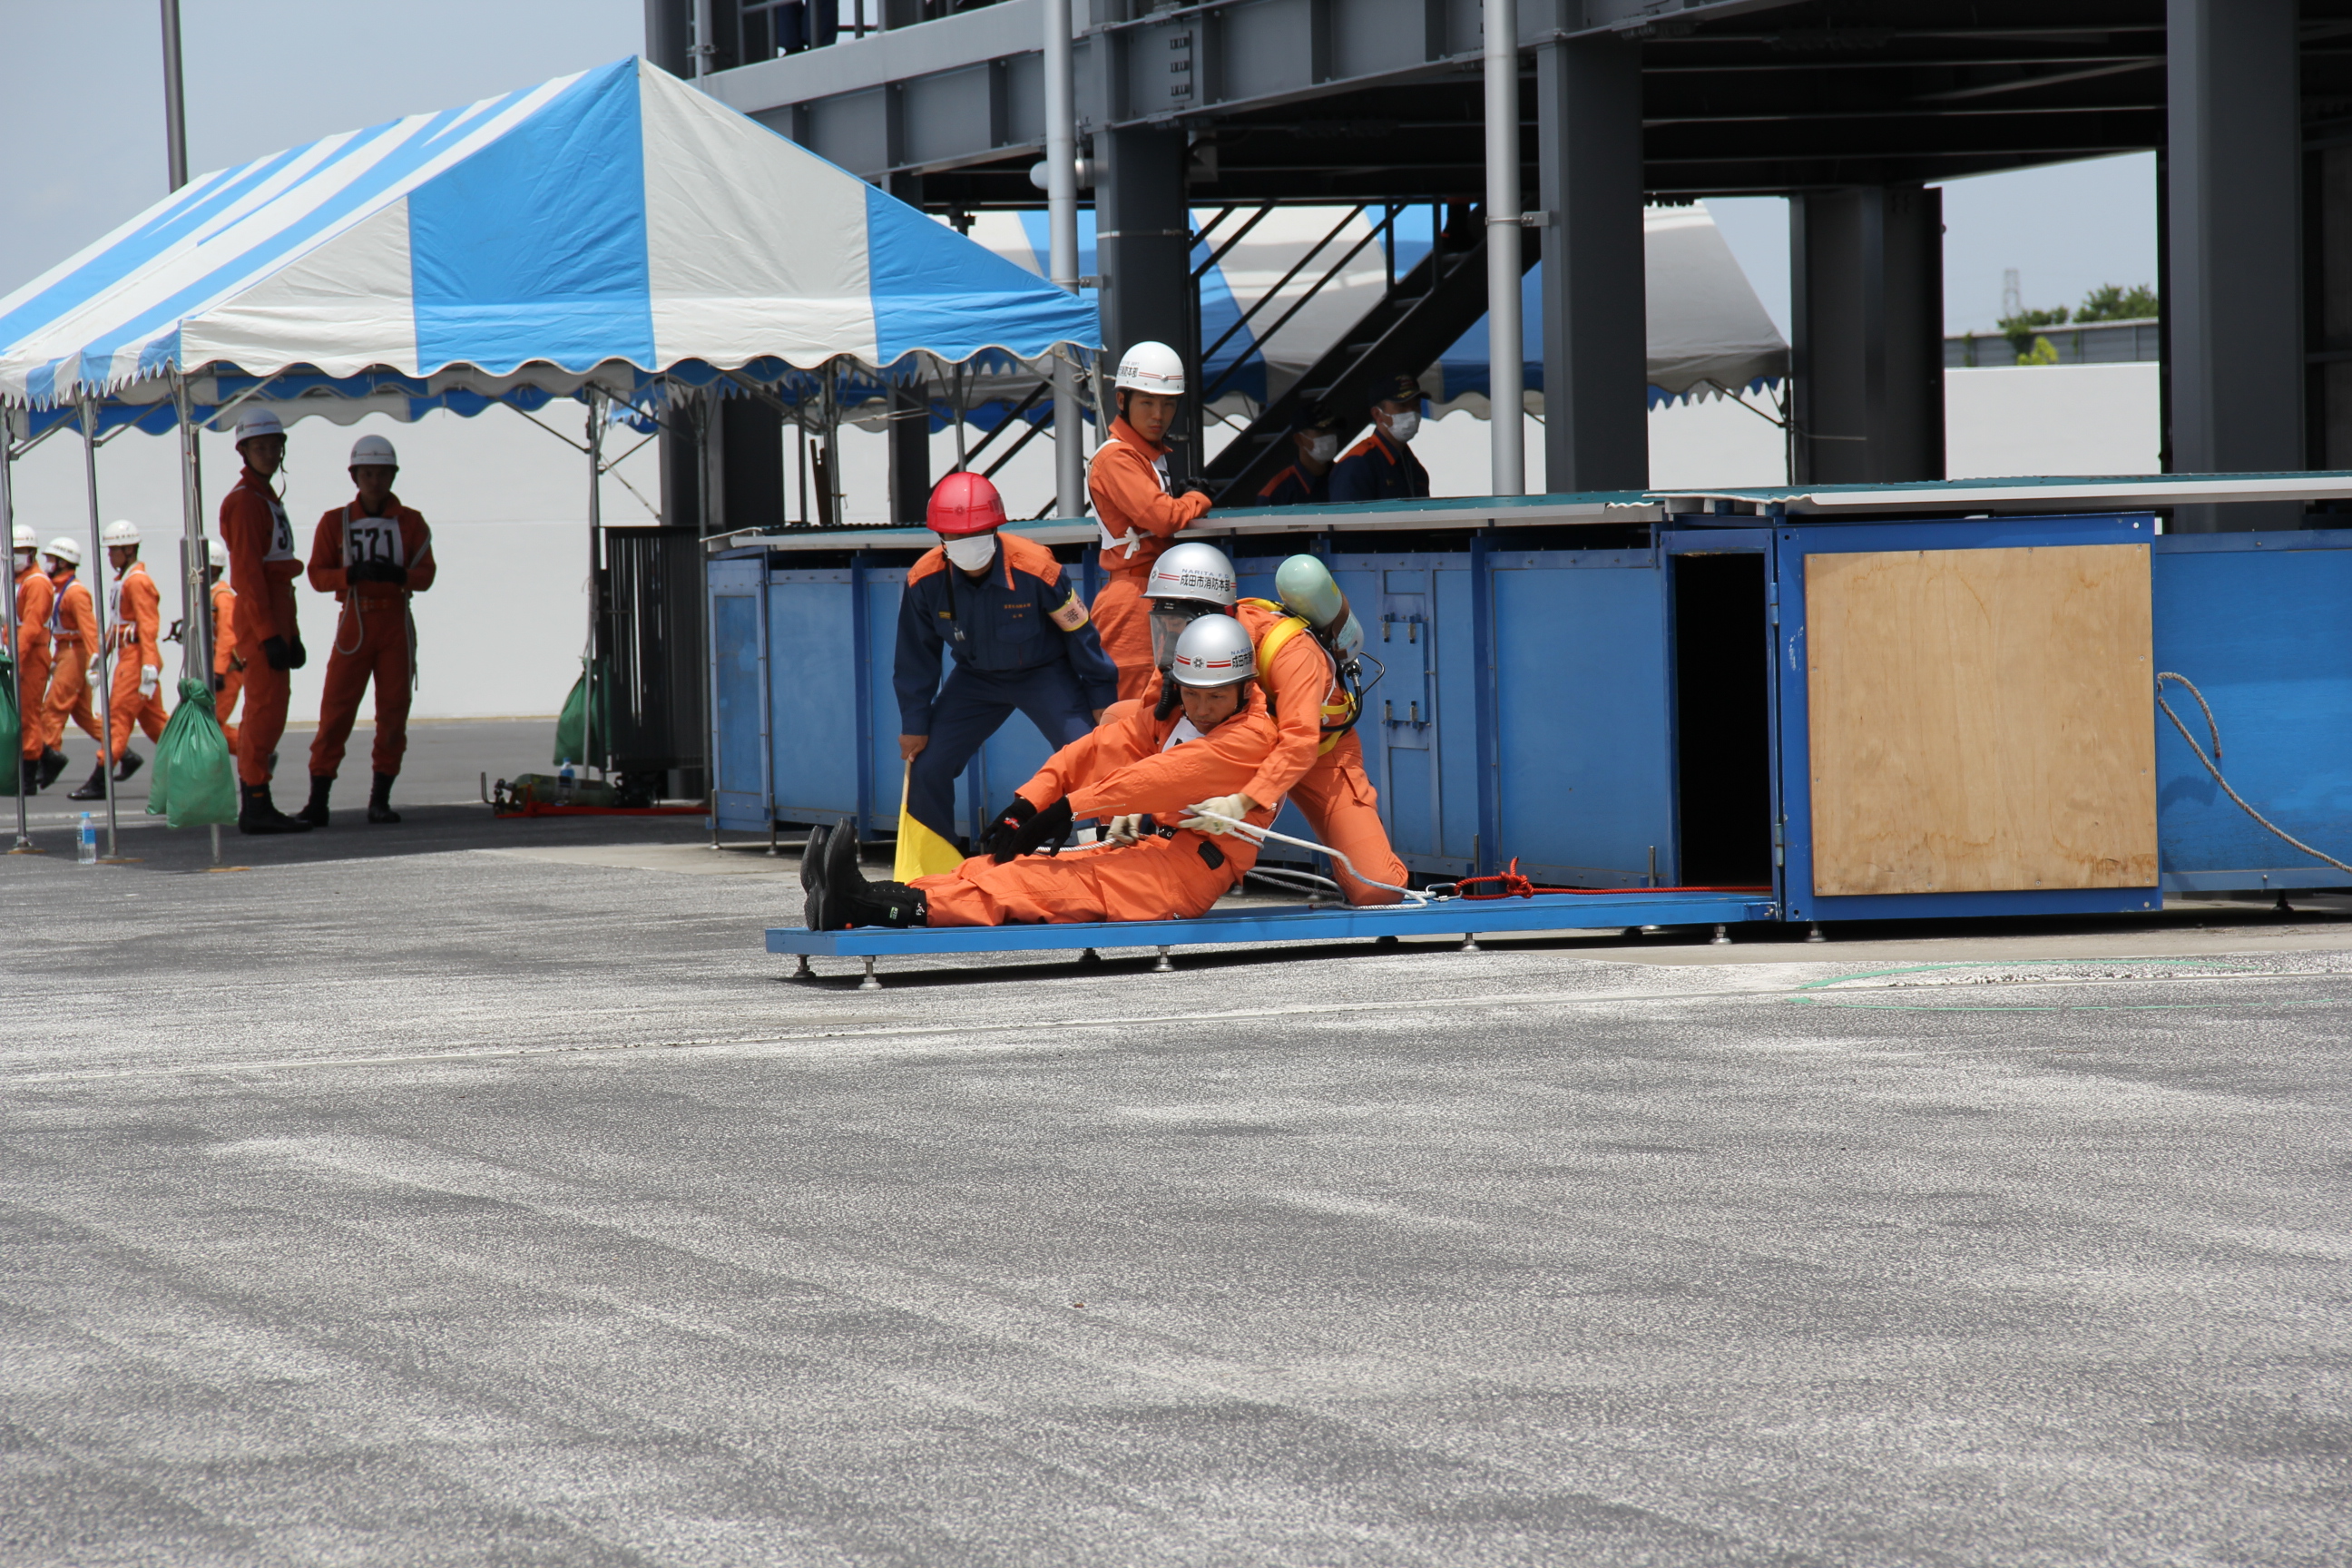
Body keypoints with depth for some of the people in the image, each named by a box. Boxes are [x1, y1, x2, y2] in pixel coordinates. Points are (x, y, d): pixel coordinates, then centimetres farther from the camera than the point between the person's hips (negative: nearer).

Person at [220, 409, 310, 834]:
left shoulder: (267, 499, 19)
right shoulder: (244, 501, -12)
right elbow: (247, 572, -19)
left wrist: (291, 635, 22)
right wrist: (269, 635, -23)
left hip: (274, 618, 10)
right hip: (259, 620, -10)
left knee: (265, 713, 11)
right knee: (266, 712, -11)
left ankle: (256, 809, 13)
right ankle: (256, 807, -12)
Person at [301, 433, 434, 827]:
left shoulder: (410, 523, 6)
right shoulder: (335, 522, 5)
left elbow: (426, 574, -1)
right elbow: (318, 574, -1)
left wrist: (397, 575, -21)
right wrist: (352, 574, -20)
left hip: (396, 623, 1)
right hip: (354, 621, -1)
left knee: (394, 709, 1)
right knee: (336, 709, -8)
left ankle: (380, 799, 8)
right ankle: (318, 800, -8)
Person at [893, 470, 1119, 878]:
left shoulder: (1035, 569, -29)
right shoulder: (924, 580, -20)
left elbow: (1080, 634, -14)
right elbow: (916, 658, -4)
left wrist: (1102, 698, -7)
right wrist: (915, 723, 0)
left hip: (1045, 674, -3)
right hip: (977, 677, 3)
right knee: (926, 766, -4)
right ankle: (923, 882, 11)